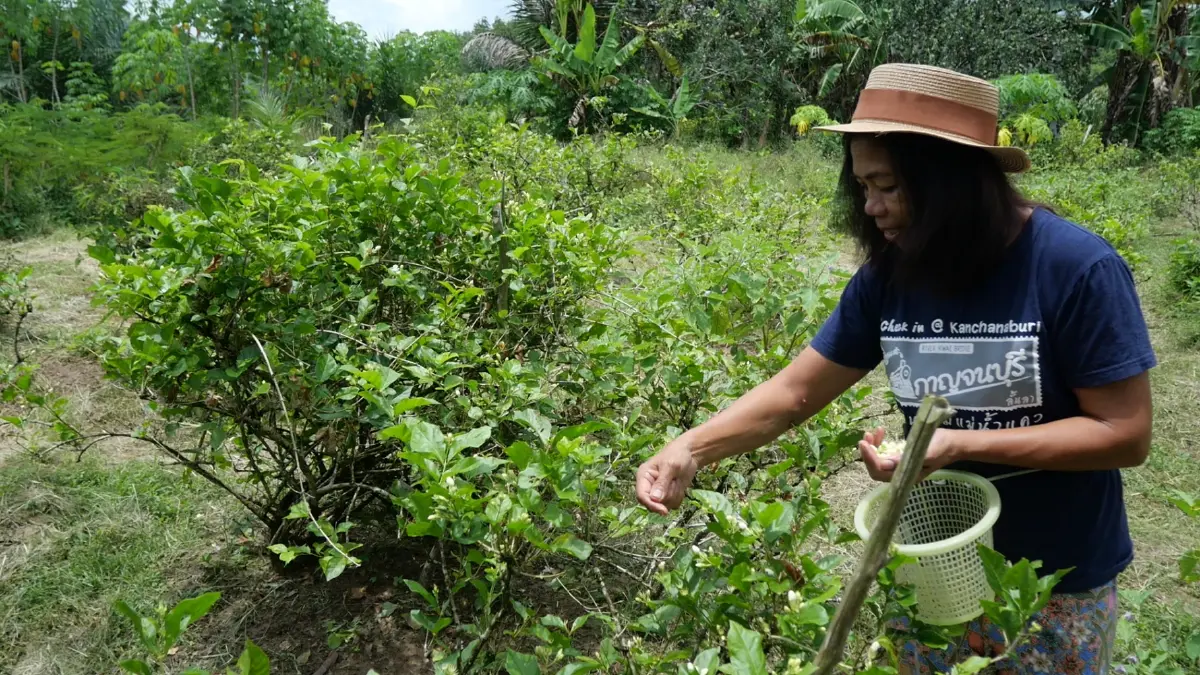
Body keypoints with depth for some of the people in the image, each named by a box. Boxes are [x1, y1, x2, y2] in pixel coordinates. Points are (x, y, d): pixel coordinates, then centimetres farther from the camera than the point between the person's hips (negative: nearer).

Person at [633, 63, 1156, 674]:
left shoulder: (1077, 269, -22)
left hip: (1057, 585, -4)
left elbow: (1126, 433, -19)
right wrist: (692, 448, -21)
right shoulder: (887, 276, -9)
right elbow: (796, 391, -6)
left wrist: (960, 444, -28)